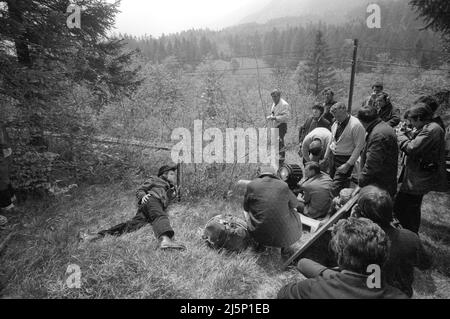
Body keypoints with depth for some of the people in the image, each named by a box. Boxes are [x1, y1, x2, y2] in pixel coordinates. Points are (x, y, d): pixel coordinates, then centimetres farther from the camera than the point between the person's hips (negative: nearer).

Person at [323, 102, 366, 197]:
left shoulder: (356, 125, -19)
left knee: (336, 188, -12)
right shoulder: (336, 124, 4)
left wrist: (348, 164, -21)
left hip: (345, 159, -7)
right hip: (332, 156, 7)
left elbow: (359, 147, -19)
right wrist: (325, 157, 19)